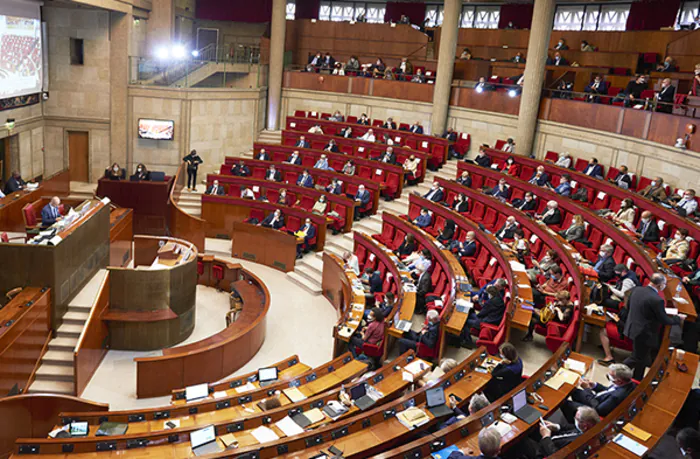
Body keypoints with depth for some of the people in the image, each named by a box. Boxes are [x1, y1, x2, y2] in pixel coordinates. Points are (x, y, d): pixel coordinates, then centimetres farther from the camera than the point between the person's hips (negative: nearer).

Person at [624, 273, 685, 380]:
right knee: (637, 358, 9)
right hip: (644, 333, -8)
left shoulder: (636, 289, -3)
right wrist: (678, 318, 2)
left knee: (642, 356, 23)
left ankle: (638, 379, 34)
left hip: (633, 328, 8)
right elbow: (664, 320, -15)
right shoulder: (657, 299, -26)